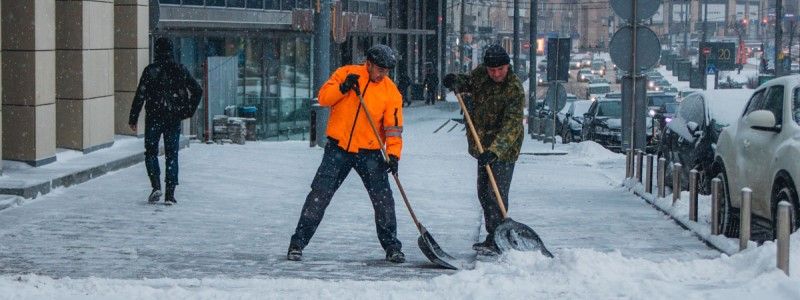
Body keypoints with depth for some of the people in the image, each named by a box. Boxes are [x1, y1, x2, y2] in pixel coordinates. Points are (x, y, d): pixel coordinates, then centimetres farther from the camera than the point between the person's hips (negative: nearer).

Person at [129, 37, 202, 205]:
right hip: (174, 120, 2)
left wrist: (133, 119, -3)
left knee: (151, 152, 11)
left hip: (154, 118, -2)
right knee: (172, 155, 7)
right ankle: (170, 194, 3)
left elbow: (140, 95, -8)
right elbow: (198, 91, 3)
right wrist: (189, 111, 12)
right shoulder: (180, 70, 2)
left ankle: (156, 186, -8)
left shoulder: (150, 70, -7)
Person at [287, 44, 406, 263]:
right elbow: (323, 97, -5)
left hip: (370, 152, 1)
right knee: (320, 194, -6)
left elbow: (393, 127, -6)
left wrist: (393, 154, -20)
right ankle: (298, 243, 1)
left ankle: (391, 246, 11)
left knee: (383, 199, -4)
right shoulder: (347, 73, -1)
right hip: (338, 148, -1)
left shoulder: (391, 92, -2)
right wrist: (342, 88, -23)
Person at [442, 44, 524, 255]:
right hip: (484, 146, 8)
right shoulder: (481, 74, -2)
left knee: (496, 194, -13)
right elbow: (468, 82, 19)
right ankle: (493, 237, 25)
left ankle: (496, 241, -11)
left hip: (504, 149, -8)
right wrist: (455, 82, -6)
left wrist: (495, 150, -41)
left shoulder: (514, 90, -22)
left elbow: (512, 126, -29)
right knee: (484, 193, 14)